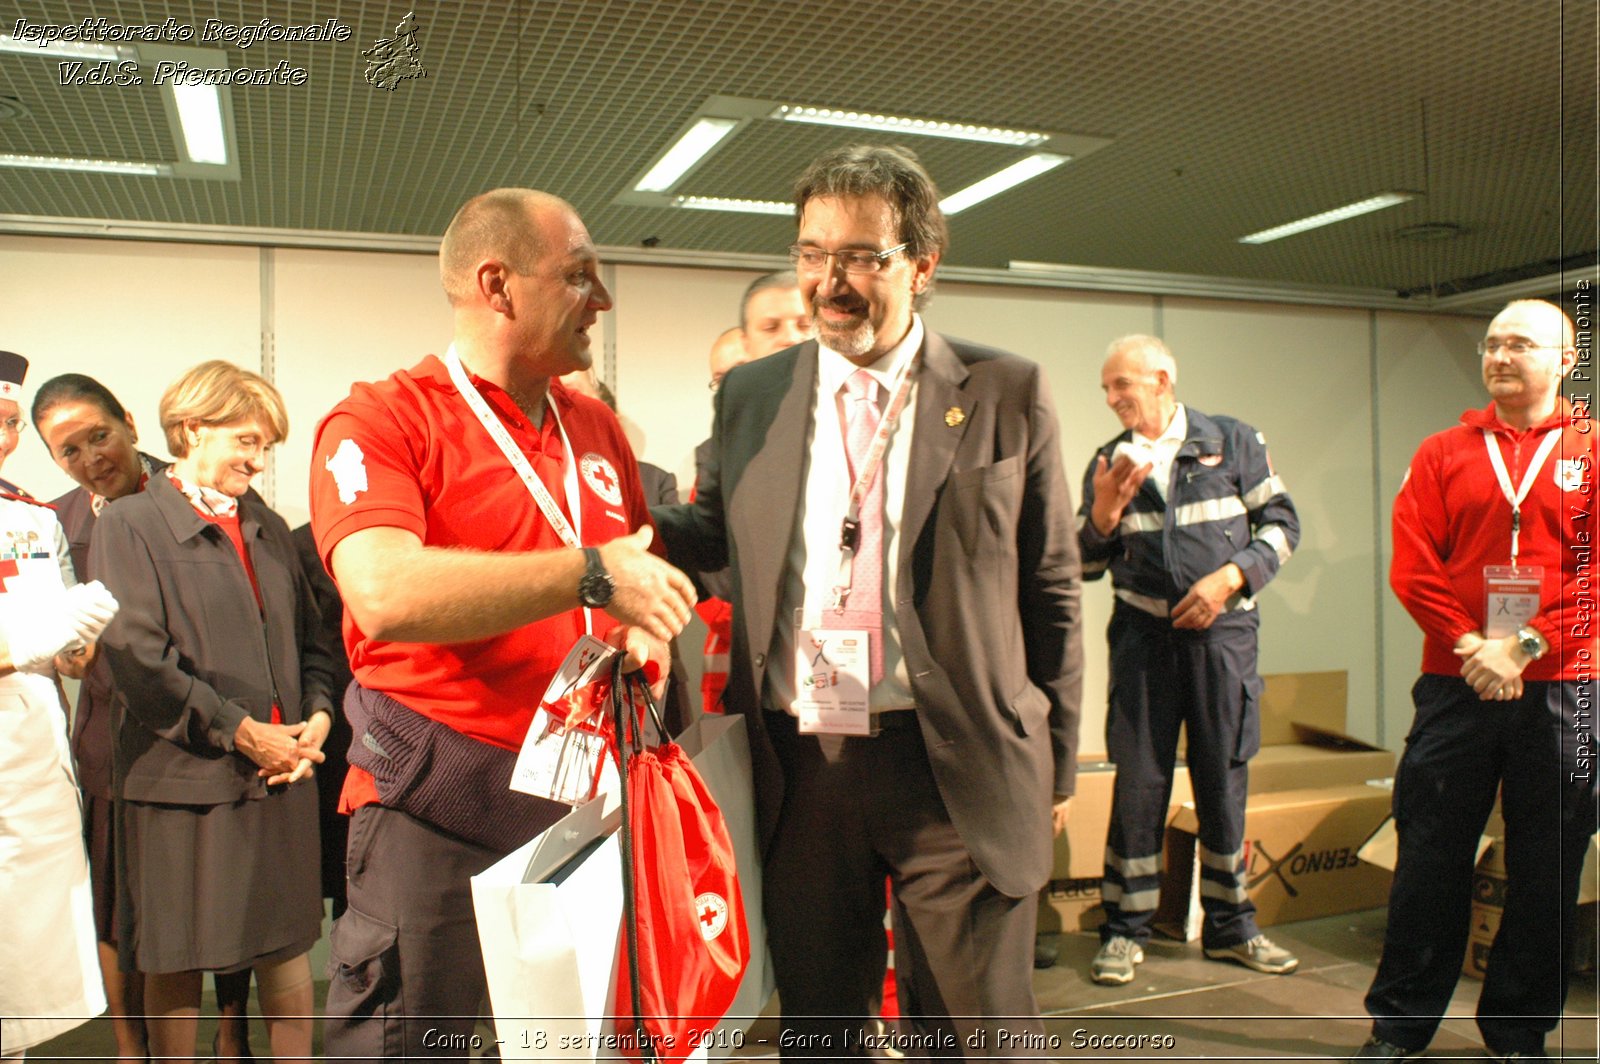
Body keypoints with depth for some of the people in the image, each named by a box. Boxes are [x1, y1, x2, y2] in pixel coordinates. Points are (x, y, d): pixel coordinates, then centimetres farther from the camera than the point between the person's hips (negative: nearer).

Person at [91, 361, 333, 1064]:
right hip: (184, 778, -4)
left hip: (282, 770, 5)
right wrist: (241, 733, -14)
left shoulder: (267, 527, 14)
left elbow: (308, 636, 16)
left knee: (288, 946, 11)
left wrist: (318, 715, -3)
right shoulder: (129, 525, -3)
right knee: (176, 964, 7)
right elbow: (137, 660, -12)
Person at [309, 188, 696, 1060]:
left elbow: (642, 569, 23)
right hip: (436, 814, -5)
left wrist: (644, 627, -1)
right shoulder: (378, 423, -9)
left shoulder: (596, 428, 11)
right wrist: (590, 575, -22)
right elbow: (387, 594, -26)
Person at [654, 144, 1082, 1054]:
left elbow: (1050, 588, 2)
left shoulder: (1007, 392, -1)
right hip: (801, 768, 3)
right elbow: (709, 533, 14)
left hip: (957, 771, -2)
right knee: (816, 1030, 17)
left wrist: (1056, 765, 3)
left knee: (980, 1032, 11)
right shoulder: (749, 394, 7)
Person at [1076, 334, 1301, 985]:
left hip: (1222, 629, 0)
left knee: (1224, 777, 7)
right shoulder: (1108, 463, 8)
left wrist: (1230, 577, -11)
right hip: (1142, 632, 1)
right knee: (1138, 781, 0)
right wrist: (1104, 512, -11)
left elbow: (1282, 522, 3)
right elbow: (1086, 565, 8)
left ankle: (1230, 924, 22)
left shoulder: (1233, 441, 3)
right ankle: (1125, 930, 11)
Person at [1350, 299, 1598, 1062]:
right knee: (1430, 856, 5)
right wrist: (1470, 644, -12)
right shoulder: (1443, 455, 8)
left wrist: (1527, 644, -15)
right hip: (1454, 685, 1)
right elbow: (1411, 568, 0)